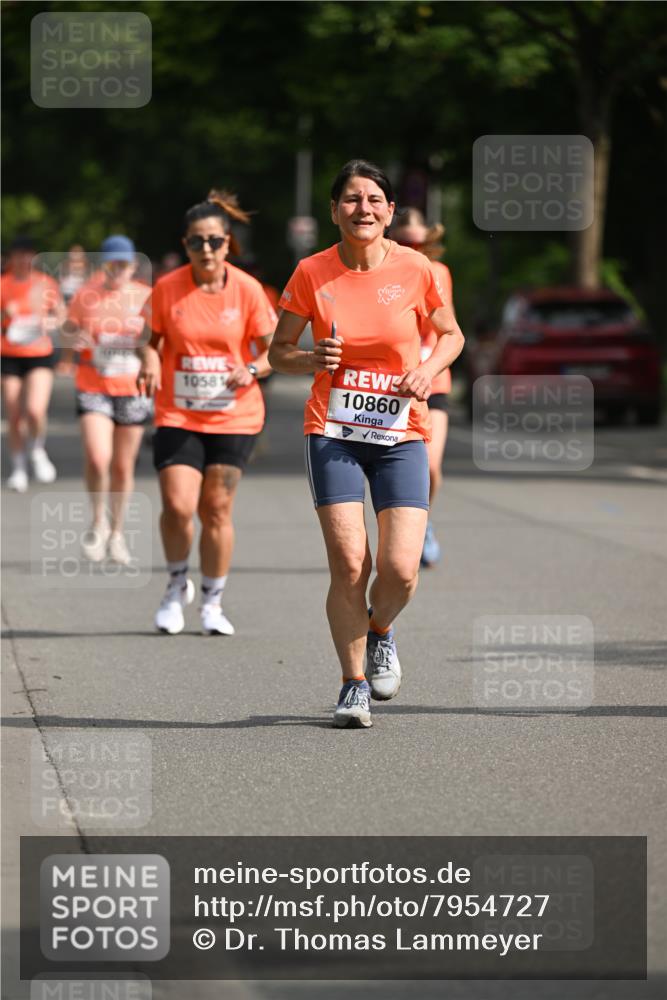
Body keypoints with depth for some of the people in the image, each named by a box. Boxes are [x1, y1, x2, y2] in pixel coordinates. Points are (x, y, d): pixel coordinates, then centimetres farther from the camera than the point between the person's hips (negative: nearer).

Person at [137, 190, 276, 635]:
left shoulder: (247, 290, -5)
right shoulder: (167, 288, -5)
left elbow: (273, 349, 3)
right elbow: (153, 338, 8)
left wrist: (252, 371, -18)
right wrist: (150, 361, -14)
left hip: (234, 418, 0)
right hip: (178, 417, 0)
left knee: (217, 511, 3)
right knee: (178, 507, -13)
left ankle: (213, 601, 21)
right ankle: (178, 585, 15)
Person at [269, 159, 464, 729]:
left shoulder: (415, 270, -2)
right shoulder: (312, 274, -3)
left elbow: (451, 334, 12)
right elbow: (279, 351, 6)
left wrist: (429, 369, -8)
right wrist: (313, 360, -15)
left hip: (401, 435, 1)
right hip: (333, 433, 0)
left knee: (400, 570, -10)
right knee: (349, 565, -10)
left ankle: (380, 629, 26)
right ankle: (354, 684, 9)